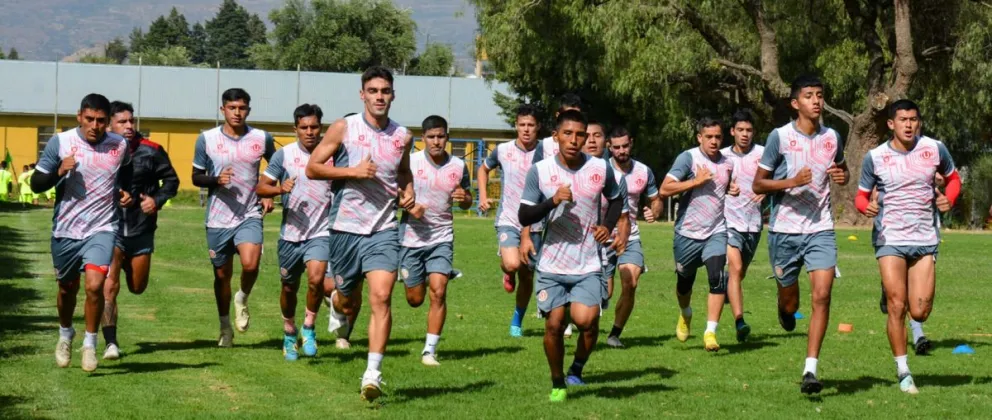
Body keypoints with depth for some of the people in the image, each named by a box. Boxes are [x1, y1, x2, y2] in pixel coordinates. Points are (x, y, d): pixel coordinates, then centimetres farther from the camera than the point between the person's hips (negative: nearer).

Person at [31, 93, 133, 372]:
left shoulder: (120, 146, -2)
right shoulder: (60, 142, -7)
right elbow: (36, 184, -4)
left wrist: (126, 193, 1)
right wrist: (59, 172, -22)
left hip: (102, 229, -1)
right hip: (66, 230, 1)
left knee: (94, 285, -18)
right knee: (68, 288, 16)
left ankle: (90, 344, 1)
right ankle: (65, 334, 44)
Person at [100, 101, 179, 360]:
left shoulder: (151, 151, -3)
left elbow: (171, 179, 6)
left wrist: (158, 200, -9)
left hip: (141, 229, 2)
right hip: (109, 227, -2)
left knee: (137, 287, 14)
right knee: (109, 286, -13)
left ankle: (127, 265, 49)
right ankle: (110, 343, -8)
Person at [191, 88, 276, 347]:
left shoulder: (262, 139, 0)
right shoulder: (207, 139, -2)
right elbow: (196, 177, 5)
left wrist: (269, 195, 3)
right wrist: (216, 180, -15)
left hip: (250, 215, -1)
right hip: (218, 219, 1)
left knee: (250, 263, -24)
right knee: (222, 275, 10)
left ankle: (243, 299, 8)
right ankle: (225, 328, 30)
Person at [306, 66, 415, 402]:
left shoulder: (402, 136, 6)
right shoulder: (343, 129, -3)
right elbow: (312, 168, -3)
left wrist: (409, 191, 5)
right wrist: (353, 171, -15)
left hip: (384, 229, 1)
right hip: (345, 227, -1)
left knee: (381, 297, -16)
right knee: (348, 302, 12)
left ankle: (373, 375, -14)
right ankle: (337, 302, 52)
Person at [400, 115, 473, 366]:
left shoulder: (458, 166, 2)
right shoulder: (410, 162, -5)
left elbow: (467, 202, 14)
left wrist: (464, 198, -10)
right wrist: (409, 206, -19)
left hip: (442, 237, 1)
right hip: (411, 237, -1)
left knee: (438, 292, -15)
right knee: (415, 299, 6)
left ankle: (430, 350, -7)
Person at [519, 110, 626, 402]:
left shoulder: (601, 168, -1)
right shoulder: (540, 170, -4)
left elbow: (616, 199, 19)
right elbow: (524, 217, -4)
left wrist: (608, 225, 1)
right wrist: (552, 201, -20)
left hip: (588, 265, 0)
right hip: (551, 265, 0)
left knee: (586, 320, -18)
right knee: (554, 324, -2)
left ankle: (577, 368, 12)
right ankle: (558, 384, 20)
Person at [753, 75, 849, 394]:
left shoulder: (832, 137, 6)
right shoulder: (780, 137, -5)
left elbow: (841, 169, 26)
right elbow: (758, 183, -3)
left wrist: (842, 176, 2)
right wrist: (792, 182, -19)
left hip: (821, 229, 2)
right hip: (784, 229, -2)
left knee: (822, 295, -14)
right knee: (789, 301, 9)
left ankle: (810, 370, -12)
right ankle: (786, 310, 49)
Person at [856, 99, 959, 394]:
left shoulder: (934, 149, 2)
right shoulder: (875, 157, -1)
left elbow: (953, 178, 18)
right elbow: (861, 195, 8)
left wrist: (949, 199, -3)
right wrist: (865, 207, -15)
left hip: (925, 240, 1)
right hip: (890, 239, -1)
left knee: (919, 312, -3)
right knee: (897, 306, -10)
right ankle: (903, 372, 3)